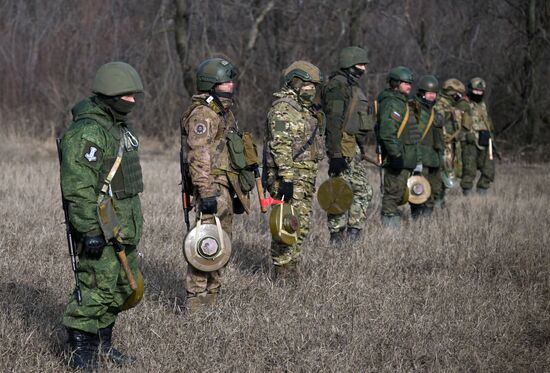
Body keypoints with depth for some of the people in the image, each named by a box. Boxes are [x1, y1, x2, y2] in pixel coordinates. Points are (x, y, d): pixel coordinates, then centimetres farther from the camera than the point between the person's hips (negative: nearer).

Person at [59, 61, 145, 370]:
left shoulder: (120, 128, 15)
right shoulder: (87, 132, -18)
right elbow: (78, 188, -23)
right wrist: (90, 230, -25)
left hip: (125, 225, 10)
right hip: (101, 226, -10)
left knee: (123, 286, 14)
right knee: (97, 287, -8)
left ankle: (102, 342, 25)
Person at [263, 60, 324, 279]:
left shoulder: (304, 108, 19)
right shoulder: (283, 108, -13)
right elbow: (280, 146, -21)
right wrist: (286, 178, -26)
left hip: (305, 178, 10)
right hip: (290, 178, -10)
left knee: (302, 226, 12)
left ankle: (291, 272, 19)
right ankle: (282, 274, -4)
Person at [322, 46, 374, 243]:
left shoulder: (353, 86, 18)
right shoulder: (337, 86, -13)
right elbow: (333, 122, -20)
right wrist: (336, 155, -25)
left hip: (355, 149, 10)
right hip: (343, 147, -10)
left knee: (363, 191, 11)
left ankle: (353, 234, 16)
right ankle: (336, 238, -2)